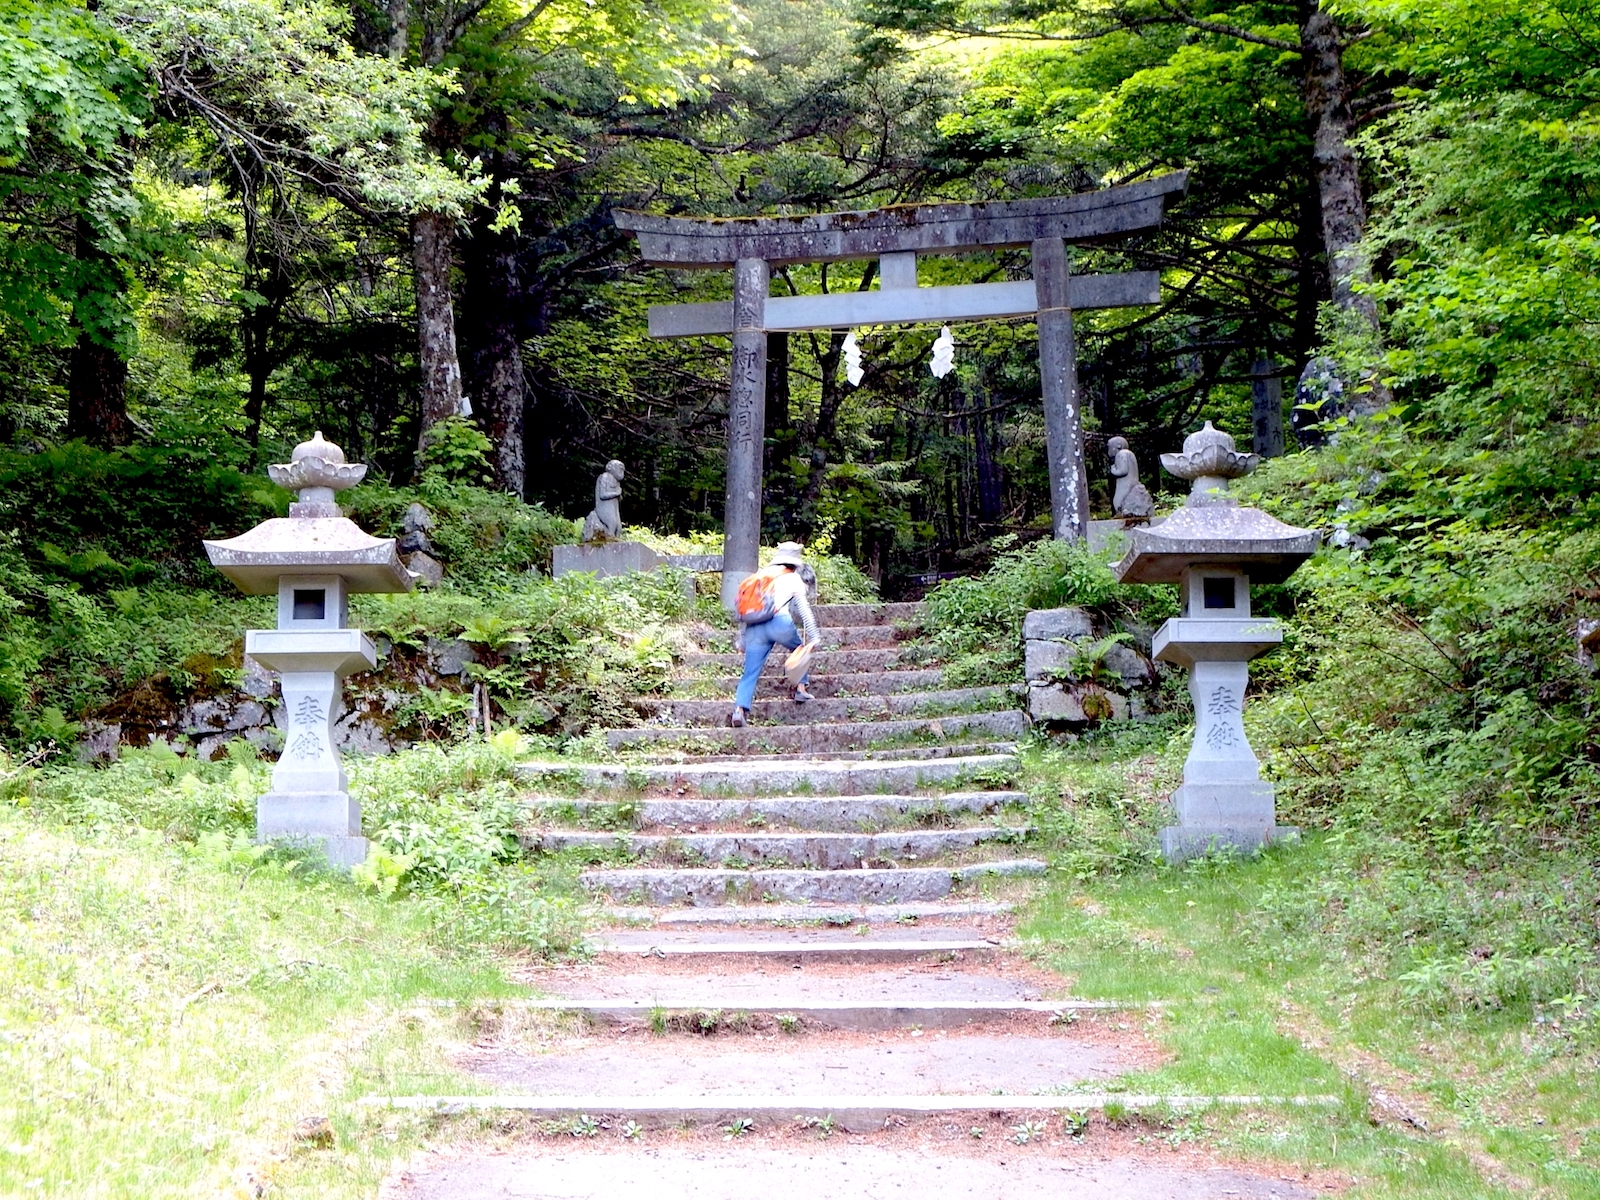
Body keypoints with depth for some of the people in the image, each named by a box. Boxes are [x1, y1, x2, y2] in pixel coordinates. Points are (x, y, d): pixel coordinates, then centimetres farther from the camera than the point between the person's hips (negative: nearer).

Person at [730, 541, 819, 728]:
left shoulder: (759, 576, 30)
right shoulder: (793, 578, 17)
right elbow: (803, 609, 8)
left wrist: (742, 639, 32)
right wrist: (813, 636, 6)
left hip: (755, 628, 3)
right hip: (780, 621, -3)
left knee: (750, 673, 3)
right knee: (800, 650, 27)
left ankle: (739, 710, -11)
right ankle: (801, 688, 21)